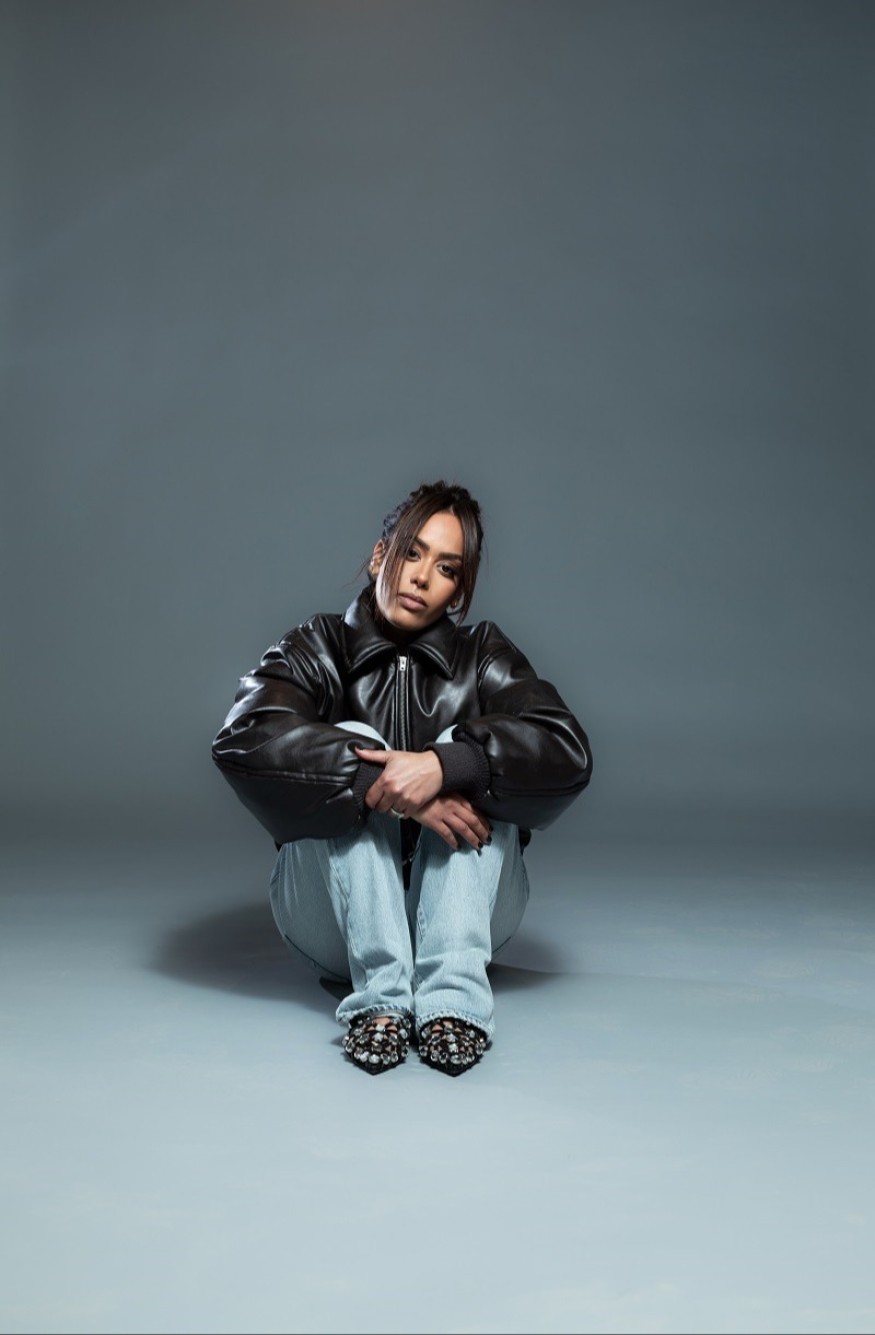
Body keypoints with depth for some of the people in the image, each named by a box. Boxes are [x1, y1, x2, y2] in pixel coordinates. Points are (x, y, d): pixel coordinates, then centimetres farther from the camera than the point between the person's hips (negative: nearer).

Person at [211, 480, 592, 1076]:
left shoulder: (482, 655, 2)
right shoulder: (320, 648, 0)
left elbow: (569, 751, -17)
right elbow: (243, 737, -22)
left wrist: (444, 765, -34)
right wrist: (388, 785, -33)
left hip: (462, 911, 1)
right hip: (339, 920, -1)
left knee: (472, 753, -22)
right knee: (351, 743, -23)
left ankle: (454, 994, -34)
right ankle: (380, 995, -34)